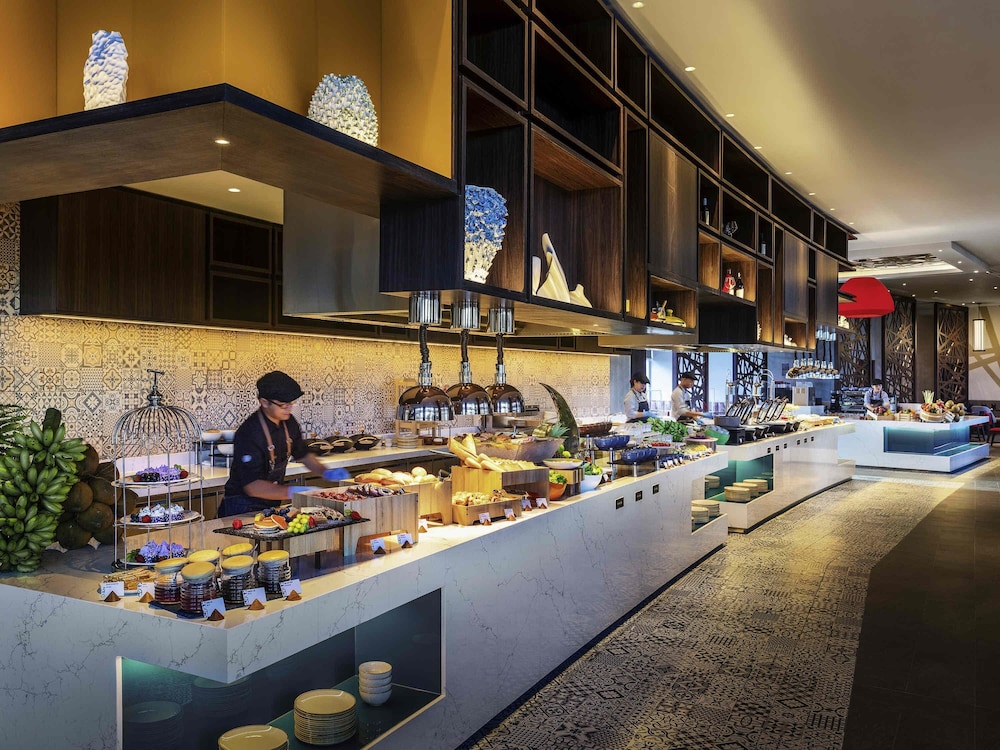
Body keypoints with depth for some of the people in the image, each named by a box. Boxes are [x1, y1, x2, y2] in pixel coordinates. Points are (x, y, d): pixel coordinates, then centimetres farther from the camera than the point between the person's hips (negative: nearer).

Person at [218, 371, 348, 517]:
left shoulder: (289, 423, -1)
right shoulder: (249, 434, -25)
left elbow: (302, 454, 16)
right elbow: (252, 486, -30)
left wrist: (326, 472, -1)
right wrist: (292, 492, -38)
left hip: (272, 504, 7)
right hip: (243, 509, -7)